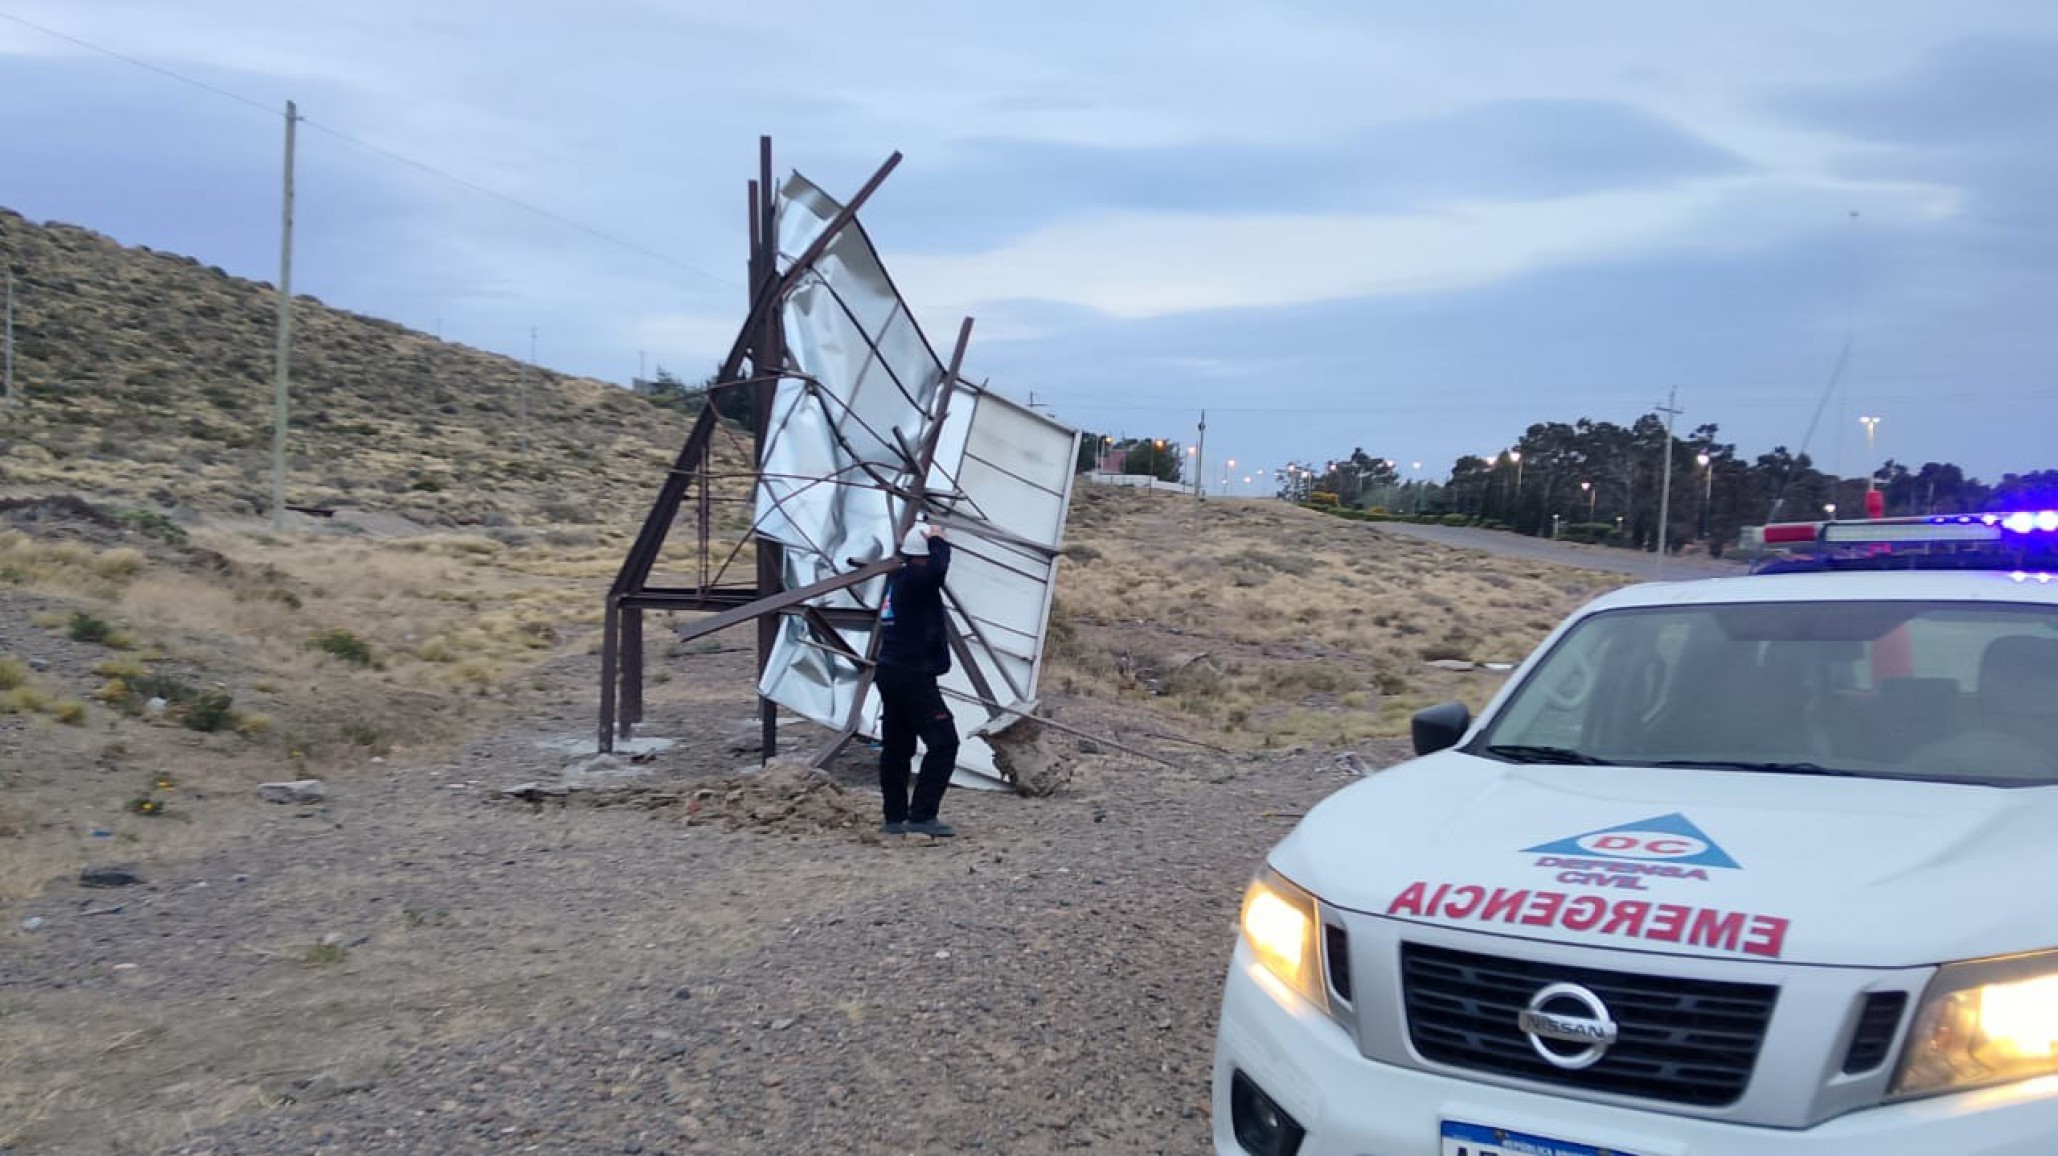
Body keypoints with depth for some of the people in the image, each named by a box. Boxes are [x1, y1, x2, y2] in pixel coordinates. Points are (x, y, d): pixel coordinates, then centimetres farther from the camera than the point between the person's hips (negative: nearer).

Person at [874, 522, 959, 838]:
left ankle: (895, 818, 19)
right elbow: (938, 569, -35)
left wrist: (934, 544, 19)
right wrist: (938, 542, -16)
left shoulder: (898, 581, 14)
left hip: (891, 673, 10)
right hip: (912, 677, -10)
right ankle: (922, 816, -12)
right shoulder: (914, 581, -15)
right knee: (943, 742, -8)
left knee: (897, 747, 13)